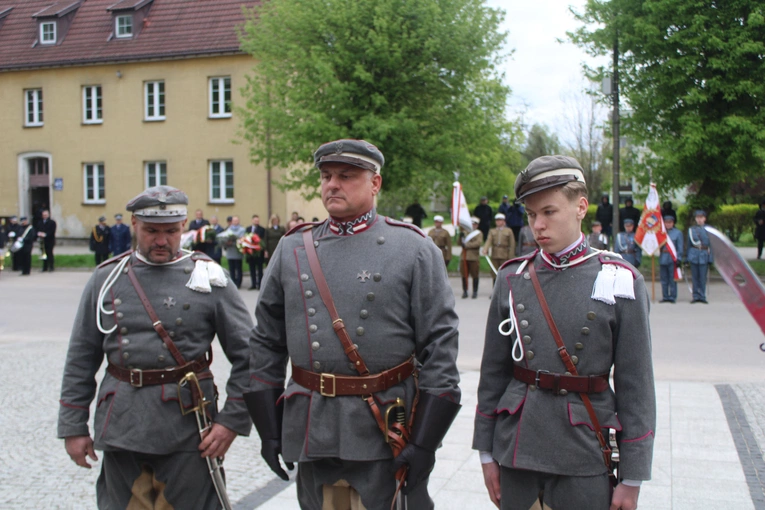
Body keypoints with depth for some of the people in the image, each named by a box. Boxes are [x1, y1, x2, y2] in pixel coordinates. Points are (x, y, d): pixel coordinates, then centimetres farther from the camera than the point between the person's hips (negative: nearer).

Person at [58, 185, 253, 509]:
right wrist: (73, 426, 6)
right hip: (121, 428, 3)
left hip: (186, 427, -2)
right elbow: (81, 359, 10)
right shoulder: (107, 279, 7)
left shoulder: (208, 279, 0)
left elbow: (248, 356, -1)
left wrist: (232, 421, -7)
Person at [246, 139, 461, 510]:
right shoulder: (291, 249, 7)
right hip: (311, 434, 3)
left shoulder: (413, 249, -2)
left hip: (386, 431, -3)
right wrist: (268, 429, 7)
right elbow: (266, 340, 11)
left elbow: (440, 344, -5)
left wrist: (424, 442, -10)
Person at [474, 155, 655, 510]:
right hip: (517, 450, 3)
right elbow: (493, 372, 7)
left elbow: (636, 385, -4)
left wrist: (632, 479, -4)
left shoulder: (621, 282, -5)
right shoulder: (512, 279, 3)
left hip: (584, 457, -2)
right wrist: (487, 453, 8)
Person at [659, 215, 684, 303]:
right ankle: (665, 297, 12)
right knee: (664, 279, 6)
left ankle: (672, 297, 3)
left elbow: (680, 247, 0)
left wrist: (678, 259, -7)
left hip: (672, 259, -3)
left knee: (672, 279, -2)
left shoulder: (678, 233, 4)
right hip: (663, 259, 3)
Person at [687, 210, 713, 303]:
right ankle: (696, 296, 9)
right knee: (695, 277, 3)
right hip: (694, 255, 1)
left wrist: (711, 259, -1)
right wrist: (688, 258, 8)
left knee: (703, 277, -2)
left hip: (704, 255, -1)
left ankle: (702, 296, 6)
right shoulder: (691, 229, 10)